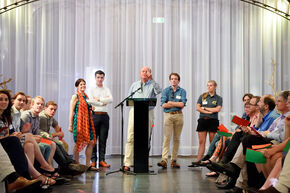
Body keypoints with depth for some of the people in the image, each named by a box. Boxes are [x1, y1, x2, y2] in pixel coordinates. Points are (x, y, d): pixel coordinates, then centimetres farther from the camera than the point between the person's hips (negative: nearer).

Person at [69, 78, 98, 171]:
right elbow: (71, 111, -7)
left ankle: (88, 164, 8)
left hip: (87, 122, 7)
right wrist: (70, 125, -10)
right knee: (78, 143, -1)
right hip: (79, 121, -7)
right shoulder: (75, 96, -3)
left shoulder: (86, 96, 16)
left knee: (91, 142, 1)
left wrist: (91, 107, 10)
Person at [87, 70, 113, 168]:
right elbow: (90, 101, -8)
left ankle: (102, 160, 6)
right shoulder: (91, 89, 8)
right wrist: (104, 102, -3)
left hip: (104, 115, 3)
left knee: (103, 139, 2)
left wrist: (99, 99, -8)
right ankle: (93, 160, 4)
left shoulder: (106, 89, 16)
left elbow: (111, 99, -2)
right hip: (94, 115, -2)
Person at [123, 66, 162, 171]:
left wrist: (151, 80, -22)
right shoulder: (134, 84, 17)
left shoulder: (152, 85, 7)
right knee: (131, 138, -8)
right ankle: (127, 163, -7)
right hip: (134, 112, 1)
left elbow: (159, 91, -15)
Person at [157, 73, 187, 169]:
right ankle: (164, 160, -16)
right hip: (168, 115, -1)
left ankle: (174, 160, 10)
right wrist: (177, 104, -5)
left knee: (177, 138, 4)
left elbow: (182, 104, -7)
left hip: (179, 116, 1)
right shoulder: (165, 91, 8)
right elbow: (163, 105, -5)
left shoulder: (182, 91, 8)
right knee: (167, 137, -11)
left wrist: (170, 102, -4)